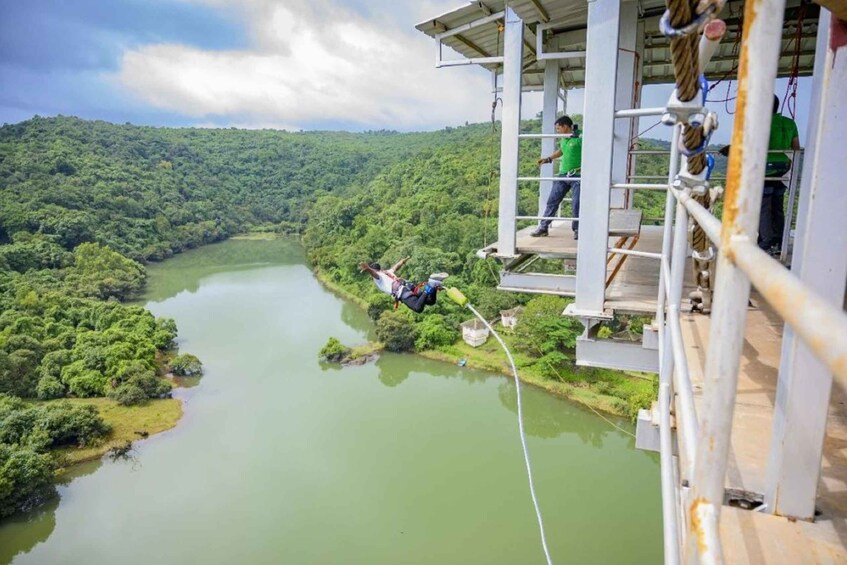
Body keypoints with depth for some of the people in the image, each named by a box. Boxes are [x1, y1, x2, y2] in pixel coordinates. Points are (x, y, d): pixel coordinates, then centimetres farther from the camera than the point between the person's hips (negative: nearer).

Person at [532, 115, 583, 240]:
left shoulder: (580, 137, -10)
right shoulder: (563, 139, 13)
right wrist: (548, 159, 27)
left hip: (577, 175, -7)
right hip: (563, 174, 7)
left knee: (577, 204, -3)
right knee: (552, 201, 6)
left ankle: (577, 230, 12)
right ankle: (543, 227, 13)